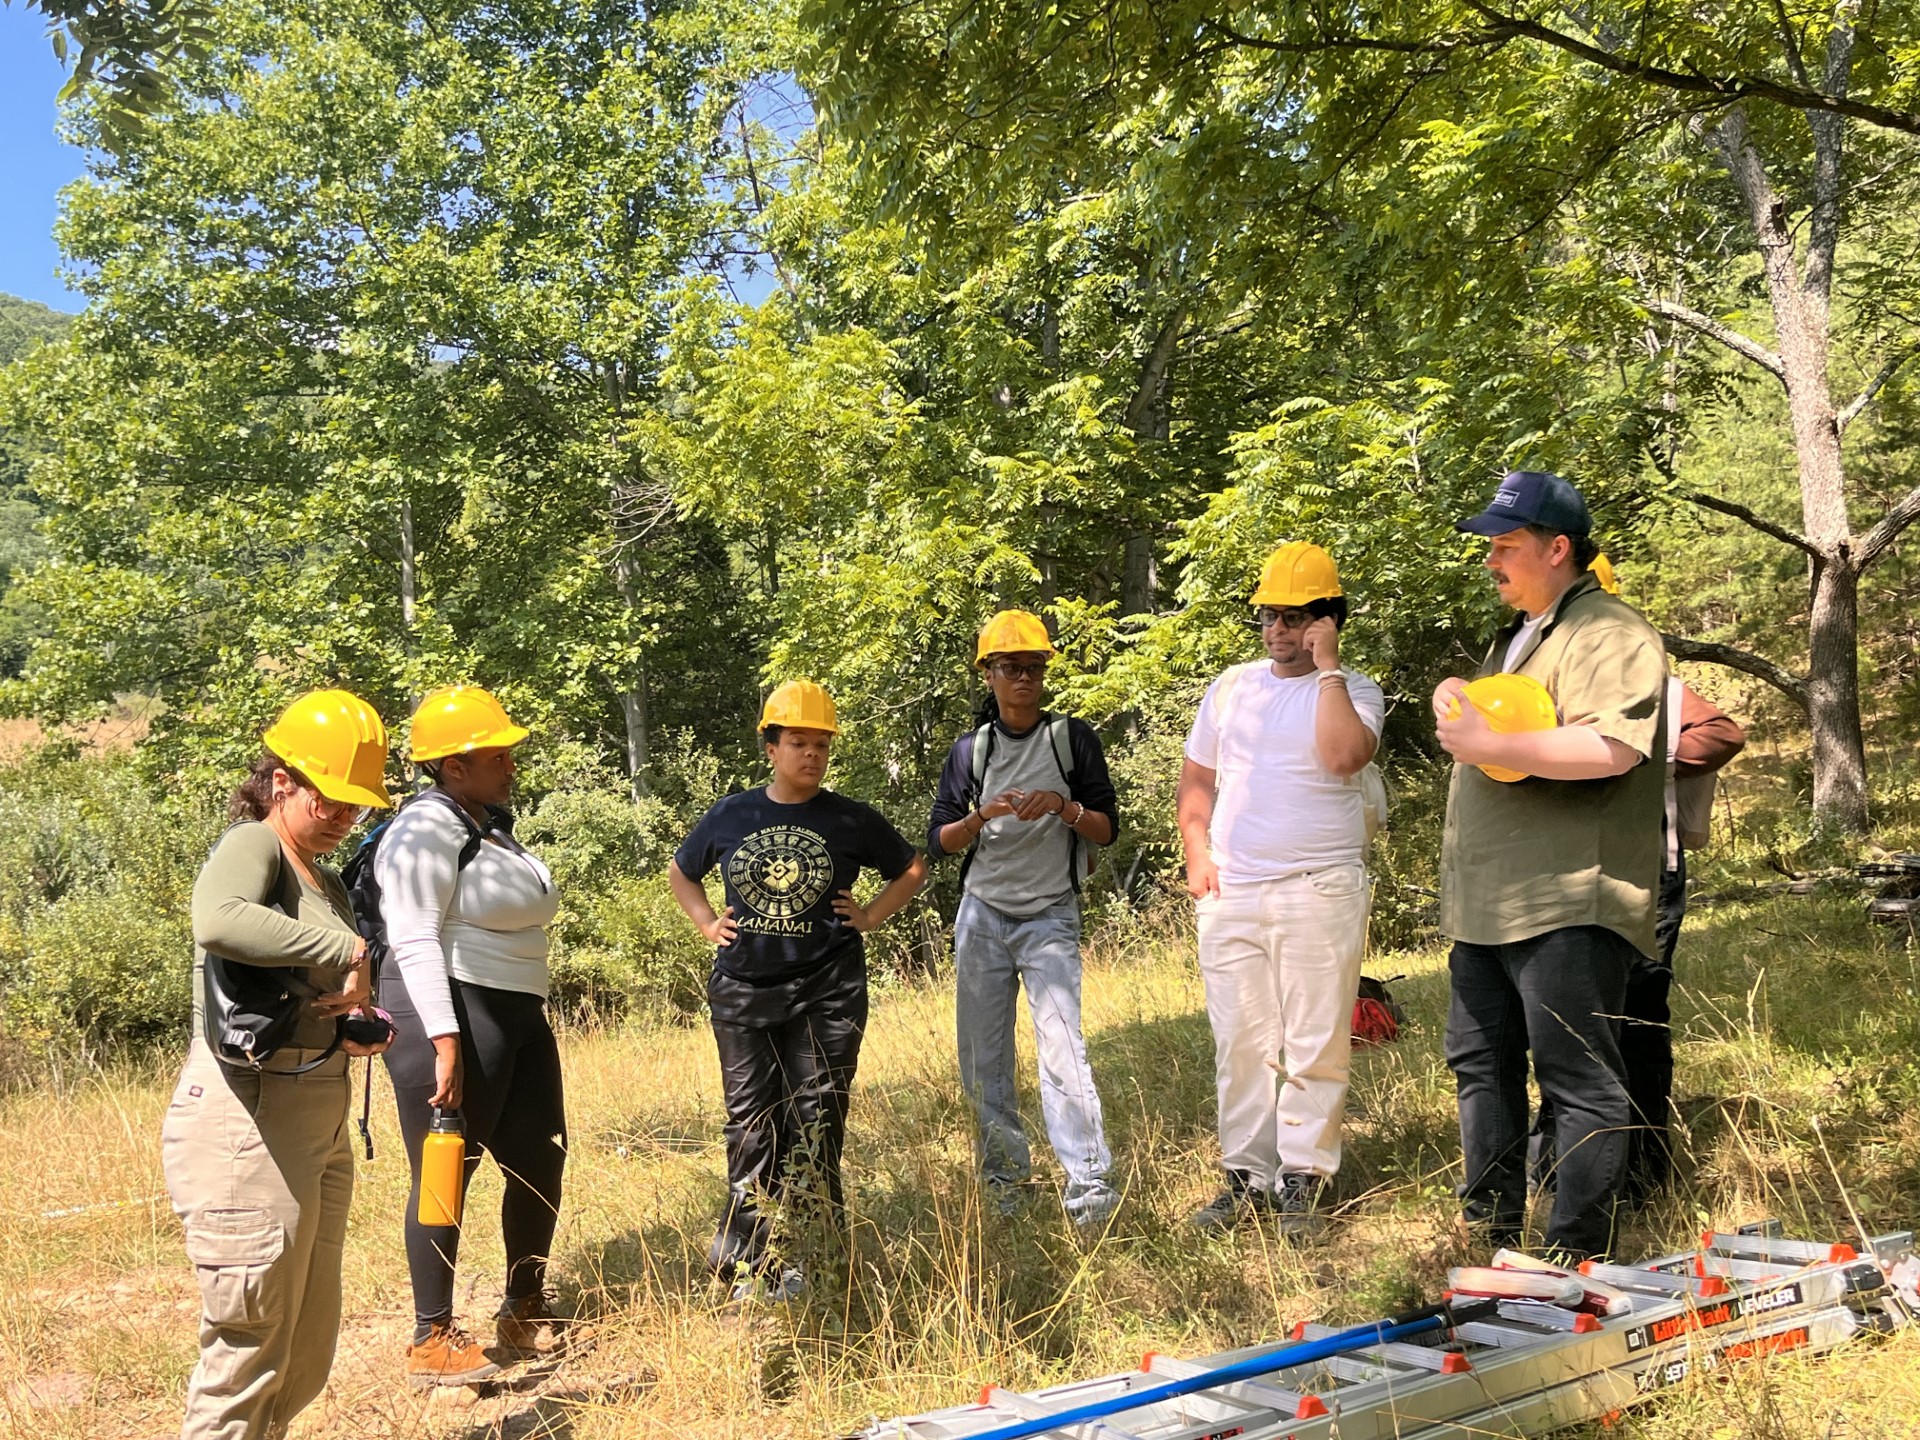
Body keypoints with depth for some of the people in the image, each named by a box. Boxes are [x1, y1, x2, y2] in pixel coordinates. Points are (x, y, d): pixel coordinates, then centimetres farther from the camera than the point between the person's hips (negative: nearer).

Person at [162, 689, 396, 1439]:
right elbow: (217, 922, -35)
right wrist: (345, 949, -29)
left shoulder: (326, 879, 17)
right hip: (247, 1130, -9)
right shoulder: (251, 847, -11)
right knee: (248, 1356, -2)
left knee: (306, 1360, 16)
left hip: (318, 1128, 9)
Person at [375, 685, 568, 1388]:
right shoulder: (425, 831, -13)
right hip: (453, 1016, -9)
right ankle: (432, 1342, 11)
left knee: (540, 1165, 13)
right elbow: (415, 941, -20)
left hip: (520, 1016, 9)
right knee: (444, 1176, 0)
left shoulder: (494, 823, 17)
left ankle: (525, 1314, 30)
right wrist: (446, 1041, -26)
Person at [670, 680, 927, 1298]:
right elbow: (680, 871, 22)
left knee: (814, 1123, 0)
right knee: (751, 1124, 4)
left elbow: (912, 869, 15)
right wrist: (707, 922, 7)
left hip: (827, 992, -1)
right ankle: (752, 1261, 9)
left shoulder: (852, 821, 0)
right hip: (743, 991, 2)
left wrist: (870, 917, 3)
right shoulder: (730, 816, 4)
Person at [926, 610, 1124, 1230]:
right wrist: (982, 816, -16)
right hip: (982, 916, 3)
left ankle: (1089, 1184, -16)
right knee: (983, 1056, 6)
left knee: (1062, 1046, -17)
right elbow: (939, 842, 3)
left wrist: (1064, 806, -17)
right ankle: (1003, 1177, 18)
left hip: (1050, 916, -3)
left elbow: (1107, 831, 2)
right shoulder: (970, 750, 6)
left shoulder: (1073, 738, 2)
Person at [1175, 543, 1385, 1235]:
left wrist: (1327, 667, -14)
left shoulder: (1353, 691, 1)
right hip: (1229, 893, 4)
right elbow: (1196, 779, 19)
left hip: (1319, 891, -4)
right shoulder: (1231, 686, 14)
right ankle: (1248, 1177, 17)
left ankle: (1302, 1179, 8)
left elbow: (1342, 755, -22)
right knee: (1239, 1044, 8)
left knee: (1316, 1044, -1)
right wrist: (1197, 853, 6)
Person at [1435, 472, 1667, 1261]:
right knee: (1481, 1063, 14)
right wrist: (1457, 697, 11)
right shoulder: (1517, 635, 22)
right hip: (1488, 904, 10)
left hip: (1568, 904, -10)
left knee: (1576, 1077, -6)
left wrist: (1488, 745, -20)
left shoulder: (1611, 632, -9)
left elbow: (1612, 747, -23)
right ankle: (1493, 1235, 24)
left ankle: (1576, 1257, 0)